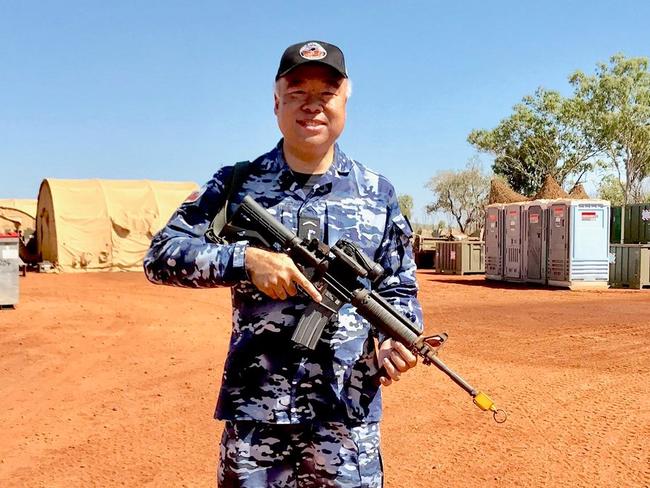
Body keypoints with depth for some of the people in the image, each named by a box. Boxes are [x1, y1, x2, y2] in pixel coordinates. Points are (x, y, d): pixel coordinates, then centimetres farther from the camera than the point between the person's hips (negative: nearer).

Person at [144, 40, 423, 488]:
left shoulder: (378, 193, 6)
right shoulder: (237, 183, 2)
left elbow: (399, 289, 10)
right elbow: (161, 255, -2)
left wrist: (396, 338, -12)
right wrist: (246, 259, -17)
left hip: (349, 414, 1)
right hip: (254, 411, 0)